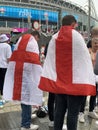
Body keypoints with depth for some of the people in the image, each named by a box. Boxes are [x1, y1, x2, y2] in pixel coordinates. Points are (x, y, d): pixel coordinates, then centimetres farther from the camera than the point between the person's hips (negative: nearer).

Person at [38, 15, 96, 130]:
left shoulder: (54, 38, 4)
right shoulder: (76, 36, -8)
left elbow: (49, 59, 3)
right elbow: (85, 59, -9)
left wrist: (49, 80, 6)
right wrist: (90, 80, -4)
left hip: (58, 81, 5)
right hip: (75, 82, -4)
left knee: (59, 110, 14)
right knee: (73, 113, 4)